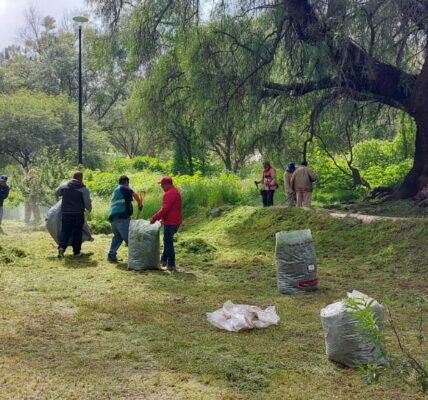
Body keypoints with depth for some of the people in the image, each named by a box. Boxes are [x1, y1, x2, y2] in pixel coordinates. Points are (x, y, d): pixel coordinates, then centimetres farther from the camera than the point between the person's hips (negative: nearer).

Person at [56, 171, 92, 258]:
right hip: (78, 213, -2)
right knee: (77, 232, 7)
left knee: (65, 231, 8)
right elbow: (87, 202, -8)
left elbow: (57, 193, 18)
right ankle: (76, 251, 11)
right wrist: (89, 209, 13)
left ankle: (61, 247, -13)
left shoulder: (64, 185, 3)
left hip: (66, 213, 2)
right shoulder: (84, 189, -7)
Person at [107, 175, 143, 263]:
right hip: (122, 217, -8)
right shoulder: (124, 188, 1)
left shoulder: (116, 190, 26)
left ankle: (111, 255, 15)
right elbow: (135, 195, -14)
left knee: (117, 237, 20)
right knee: (129, 238, -6)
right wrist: (140, 204, 0)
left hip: (113, 217, 8)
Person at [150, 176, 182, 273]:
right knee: (167, 241, 22)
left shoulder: (169, 194, -18)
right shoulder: (175, 191, 15)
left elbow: (165, 209, -24)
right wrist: (163, 218, 23)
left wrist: (154, 218, -15)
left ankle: (171, 265, 2)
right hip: (176, 221, 10)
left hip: (170, 223, -10)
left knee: (168, 243, -3)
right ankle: (164, 259, 31)